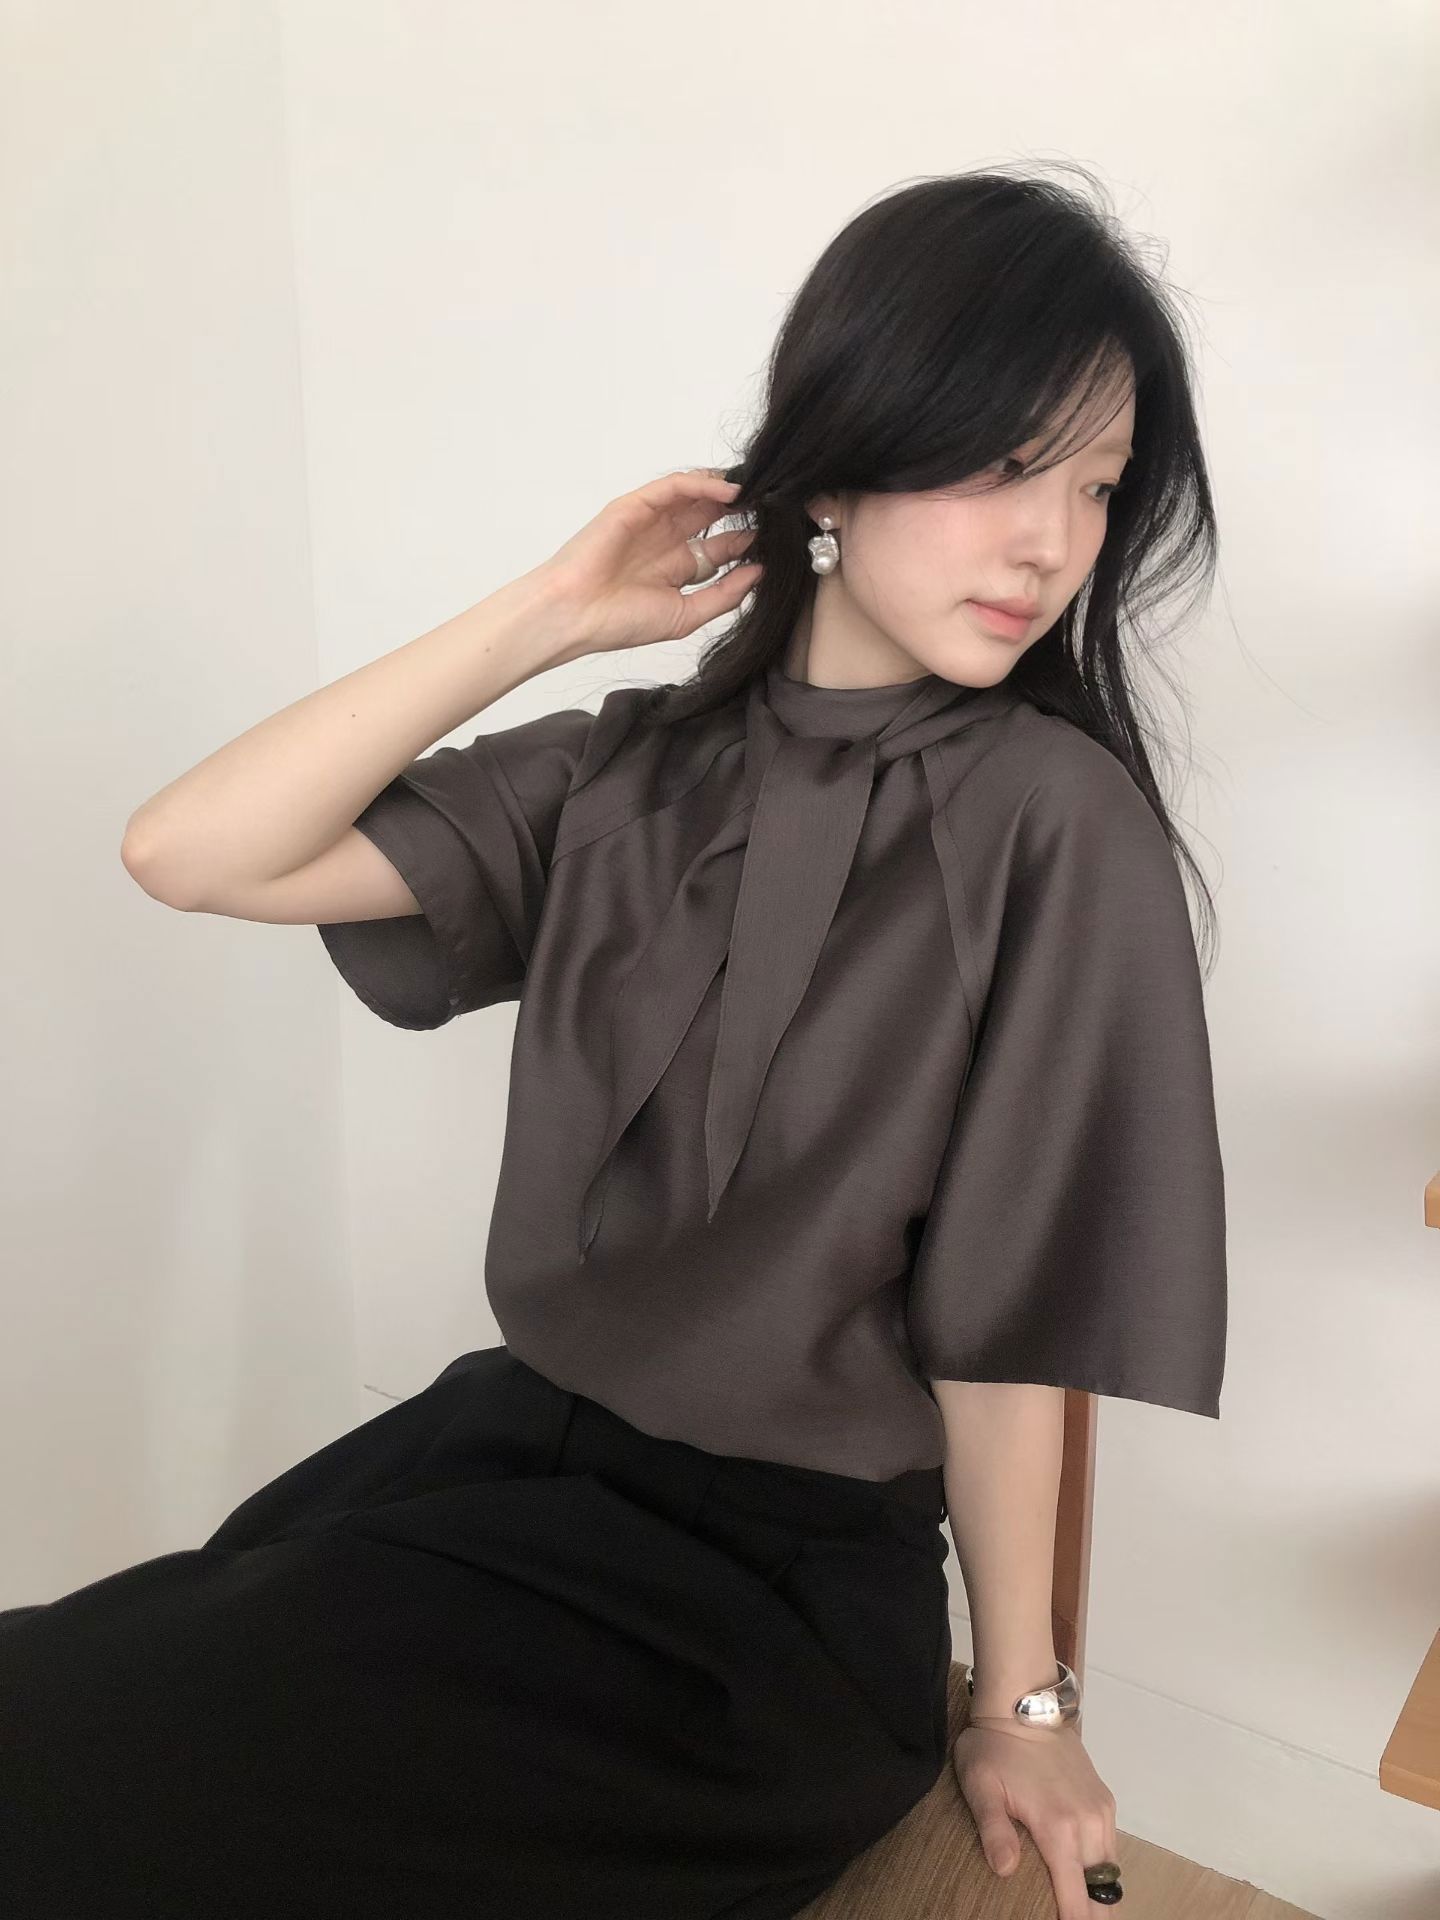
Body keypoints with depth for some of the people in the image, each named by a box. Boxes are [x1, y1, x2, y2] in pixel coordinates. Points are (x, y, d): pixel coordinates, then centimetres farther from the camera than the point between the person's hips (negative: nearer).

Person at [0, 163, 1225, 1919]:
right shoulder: (627, 771, 3)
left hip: (778, 1581, -5)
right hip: (510, 1443, 5)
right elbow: (189, 854, -4)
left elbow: (1012, 1312, -10)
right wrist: (552, 615, -7)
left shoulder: (1054, 819, -12)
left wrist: (1020, 1704, -1)